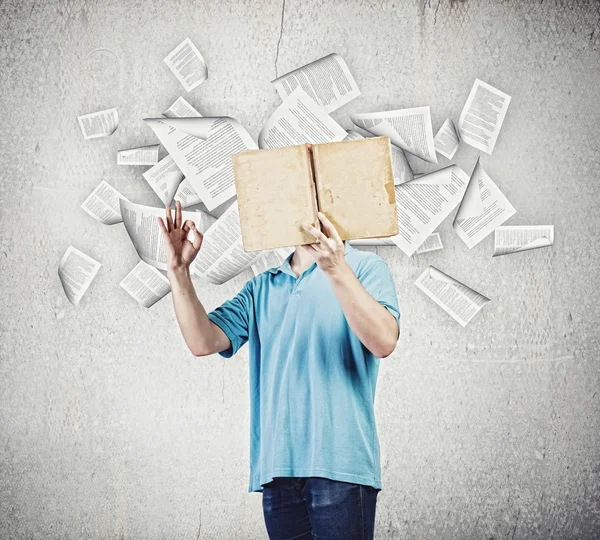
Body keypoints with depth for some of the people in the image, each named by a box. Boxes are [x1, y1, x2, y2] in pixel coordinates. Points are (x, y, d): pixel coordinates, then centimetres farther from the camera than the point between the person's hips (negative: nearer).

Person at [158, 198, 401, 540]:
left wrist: (337, 270, -26)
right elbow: (202, 341, 6)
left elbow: (384, 342, -15)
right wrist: (179, 272, -5)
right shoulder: (262, 288, 18)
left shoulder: (364, 267, 3)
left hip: (340, 462, -4)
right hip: (277, 467, 5)